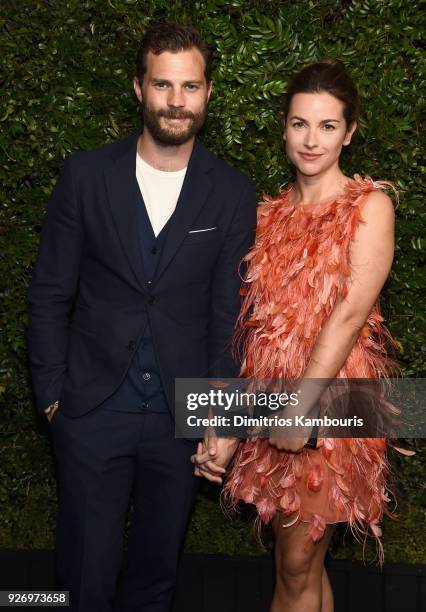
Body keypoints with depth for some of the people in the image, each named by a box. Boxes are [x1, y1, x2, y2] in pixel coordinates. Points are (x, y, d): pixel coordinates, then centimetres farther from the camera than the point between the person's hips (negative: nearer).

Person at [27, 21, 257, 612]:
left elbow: (228, 313, 1)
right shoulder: (86, 174, -3)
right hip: (93, 409, -1)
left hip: (182, 415, 1)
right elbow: (50, 294, 1)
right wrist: (52, 393, -2)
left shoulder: (233, 194, -2)